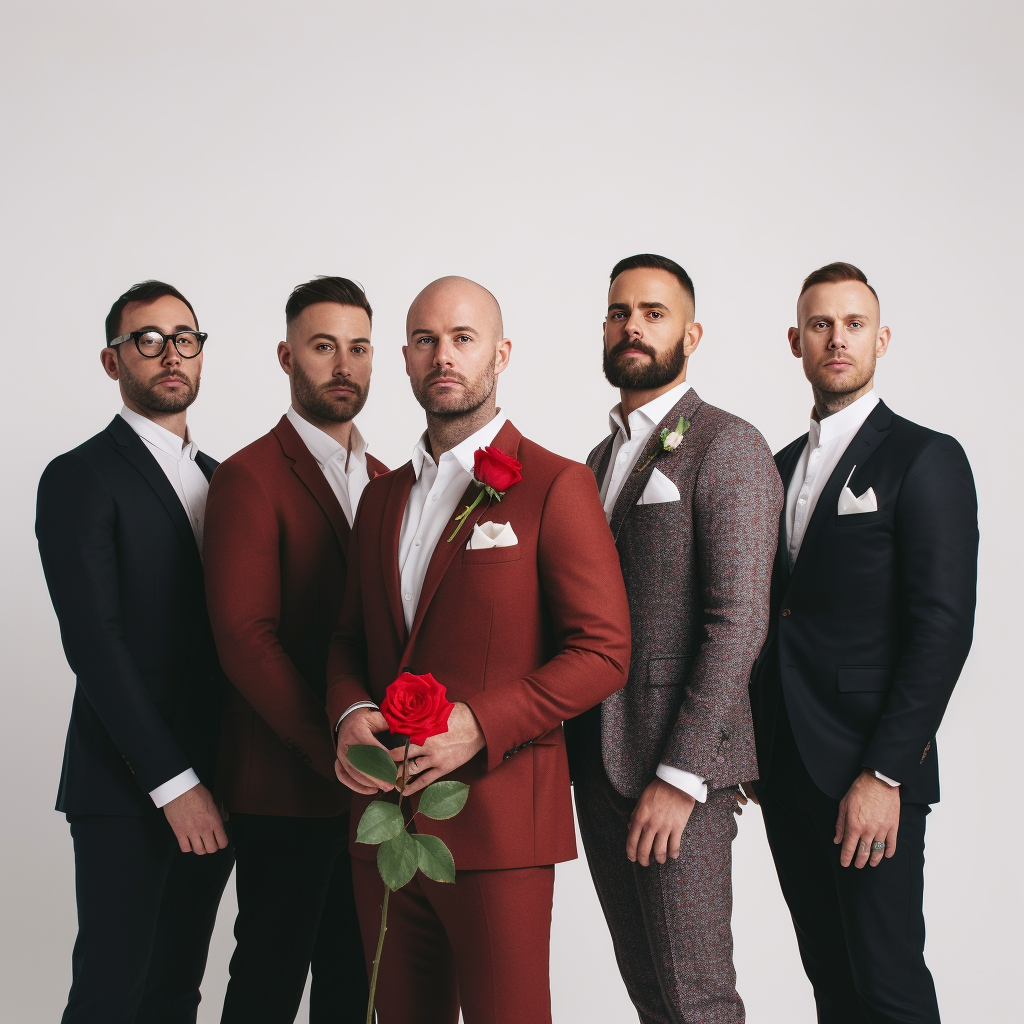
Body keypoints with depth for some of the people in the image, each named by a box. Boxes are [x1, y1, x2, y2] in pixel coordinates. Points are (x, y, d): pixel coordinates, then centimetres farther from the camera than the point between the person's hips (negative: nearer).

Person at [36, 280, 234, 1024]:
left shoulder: (221, 480, 16)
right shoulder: (82, 479, -5)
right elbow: (92, 641, -13)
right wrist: (172, 783, -16)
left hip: (209, 788, 6)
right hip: (127, 791, -6)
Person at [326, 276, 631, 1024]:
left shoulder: (554, 486, -5)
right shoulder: (384, 496, 16)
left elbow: (603, 652, -9)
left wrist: (480, 725, -19)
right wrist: (350, 714, -3)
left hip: (497, 820, -5)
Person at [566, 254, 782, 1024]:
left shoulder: (728, 448, -8)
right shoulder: (603, 456, 18)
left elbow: (739, 621, -15)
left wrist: (679, 776, -19)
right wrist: (578, 747, 10)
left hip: (679, 764, -7)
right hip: (598, 758, 7)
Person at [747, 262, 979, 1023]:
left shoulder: (925, 460, -6)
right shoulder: (782, 467, 15)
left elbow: (944, 626, -13)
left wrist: (885, 774, -18)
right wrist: (753, 748, 11)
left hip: (869, 768, -6)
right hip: (786, 766, 6)